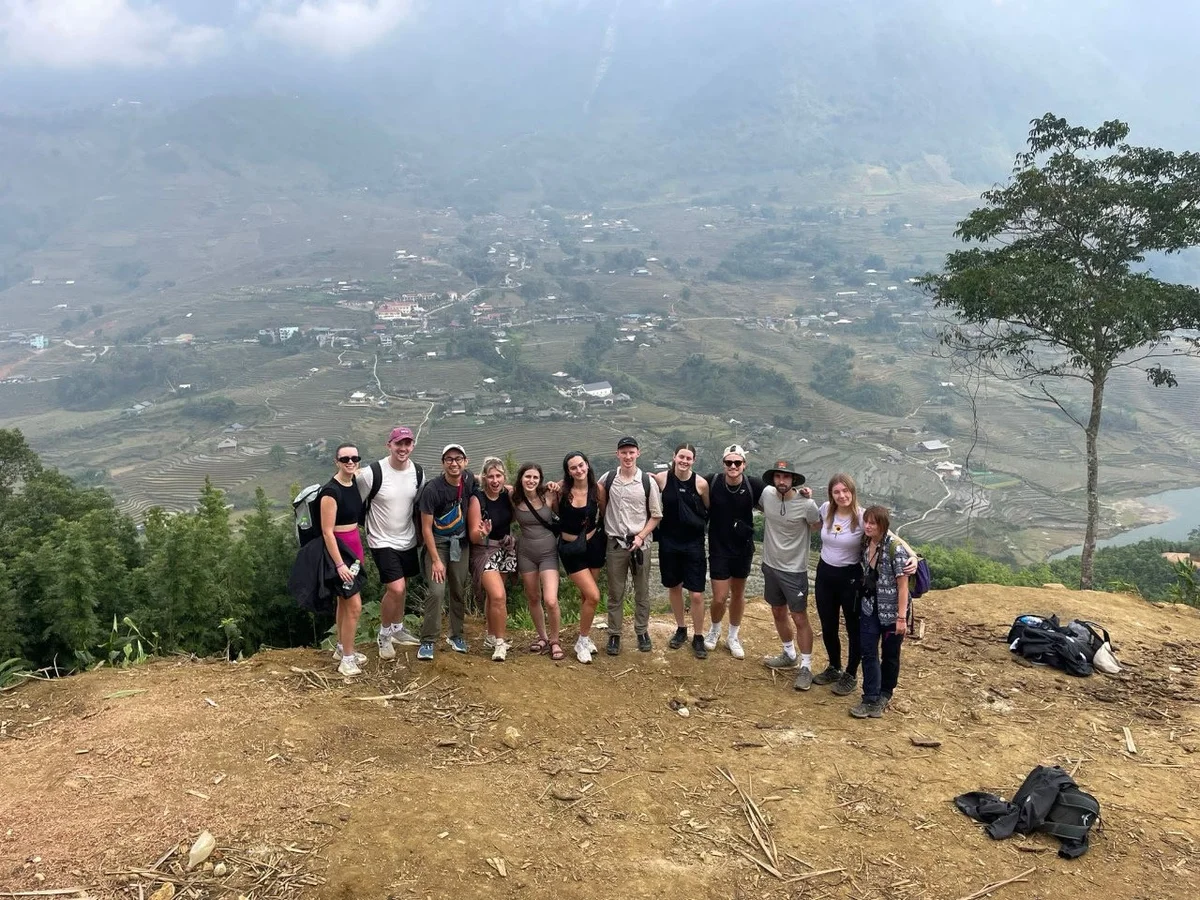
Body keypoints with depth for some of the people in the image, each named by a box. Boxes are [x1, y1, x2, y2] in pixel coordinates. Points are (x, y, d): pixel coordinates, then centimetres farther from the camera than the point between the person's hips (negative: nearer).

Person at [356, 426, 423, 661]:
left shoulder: (418, 472, -3)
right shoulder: (372, 473, -20)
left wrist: (420, 534, 15)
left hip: (408, 540, 6)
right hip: (382, 542, -5)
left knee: (401, 588, 16)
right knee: (396, 588, -15)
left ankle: (397, 629, 37)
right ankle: (384, 635, 7)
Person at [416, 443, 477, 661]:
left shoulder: (468, 478, -7)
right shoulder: (433, 488, -21)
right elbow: (426, 528, -16)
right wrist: (436, 560, -18)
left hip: (460, 542, 4)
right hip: (437, 542, -4)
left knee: (459, 590, 8)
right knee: (436, 591, -15)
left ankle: (456, 636, 23)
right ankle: (427, 641, -6)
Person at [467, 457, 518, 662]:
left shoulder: (508, 494, -5)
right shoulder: (477, 500, -18)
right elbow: (474, 536, -18)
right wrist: (483, 533, -38)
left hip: (505, 550, 5)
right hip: (484, 551, -5)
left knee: (492, 595, 18)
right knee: (499, 595, -18)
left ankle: (491, 637, 34)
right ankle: (500, 642, -3)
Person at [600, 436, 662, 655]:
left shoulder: (648, 482, -5)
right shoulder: (607, 479, -1)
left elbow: (656, 515, 0)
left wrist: (641, 536, -9)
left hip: (640, 543, 0)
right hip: (615, 543, 1)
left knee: (642, 592, 10)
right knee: (615, 593, 8)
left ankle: (642, 632, 24)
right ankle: (614, 635, 18)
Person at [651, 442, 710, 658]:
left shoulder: (701, 483, -10)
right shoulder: (661, 478, -9)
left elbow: (709, 510, 5)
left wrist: (697, 524, 0)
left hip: (694, 543, -1)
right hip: (669, 542, 2)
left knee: (696, 594, -1)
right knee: (674, 587, 16)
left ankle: (698, 637, 17)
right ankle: (681, 629, 35)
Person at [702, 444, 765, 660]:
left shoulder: (754, 484, -17)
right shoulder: (712, 481, -17)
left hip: (743, 548, 1)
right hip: (719, 548, -1)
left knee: (738, 594, 16)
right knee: (720, 598, 1)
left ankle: (733, 637, 37)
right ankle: (715, 630, 33)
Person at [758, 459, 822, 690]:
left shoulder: (806, 504, -22)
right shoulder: (766, 494, -9)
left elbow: (820, 526, -2)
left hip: (794, 570, -5)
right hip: (770, 565, 5)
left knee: (799, 618, 2)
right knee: (778, 613, 20)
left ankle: (806, 667, 14)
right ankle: (789, 655, 39)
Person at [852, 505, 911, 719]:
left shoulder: (895, 548, -21)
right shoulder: (866, 543, -2)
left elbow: (903, 585, -19)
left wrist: (902, 618, -20)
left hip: (891, 611, -5)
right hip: (870, 608, 5)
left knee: (890, 656, 12)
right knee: (869, 653, 2)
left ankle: (884, 696, 28)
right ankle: (871, 699, 7)